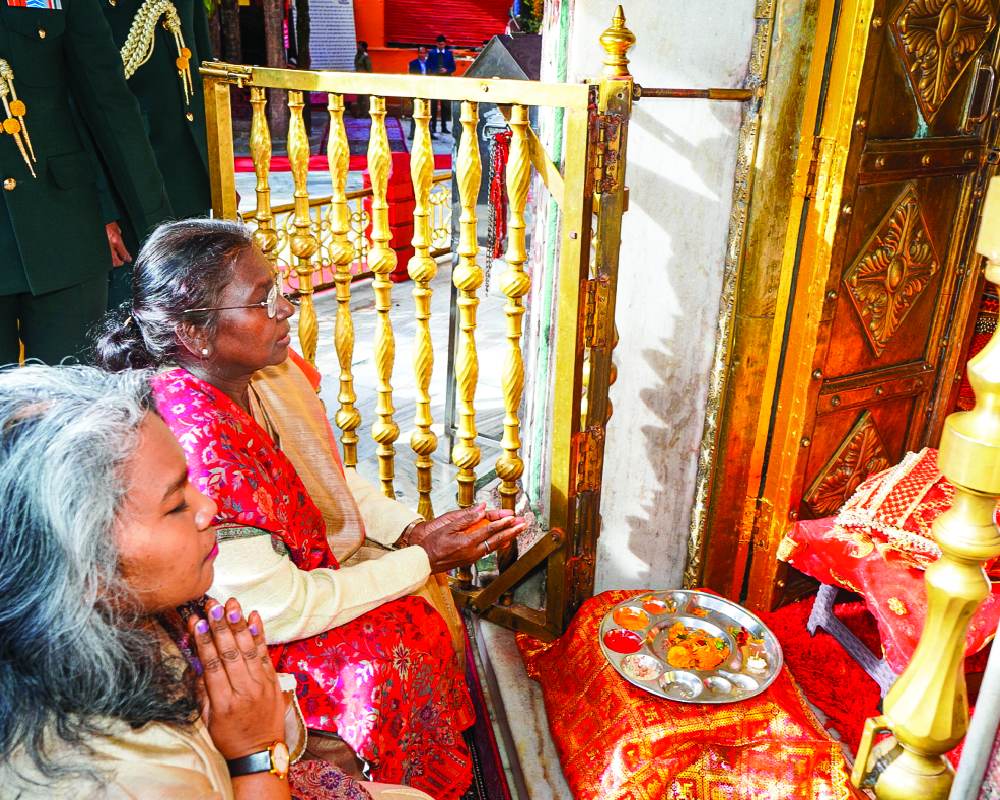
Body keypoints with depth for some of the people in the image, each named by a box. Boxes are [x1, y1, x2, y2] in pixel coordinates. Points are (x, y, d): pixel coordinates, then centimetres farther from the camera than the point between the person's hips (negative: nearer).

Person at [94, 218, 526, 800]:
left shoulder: (270, 373, -10)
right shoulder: (196, 448, -35)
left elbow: (331, 479, 5)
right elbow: (279, 611, -28)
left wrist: (413, 528, -11)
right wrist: (423, 559, -21)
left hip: (297, 572, 8)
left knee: (429, 602, 1)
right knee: (383, 651, -17)